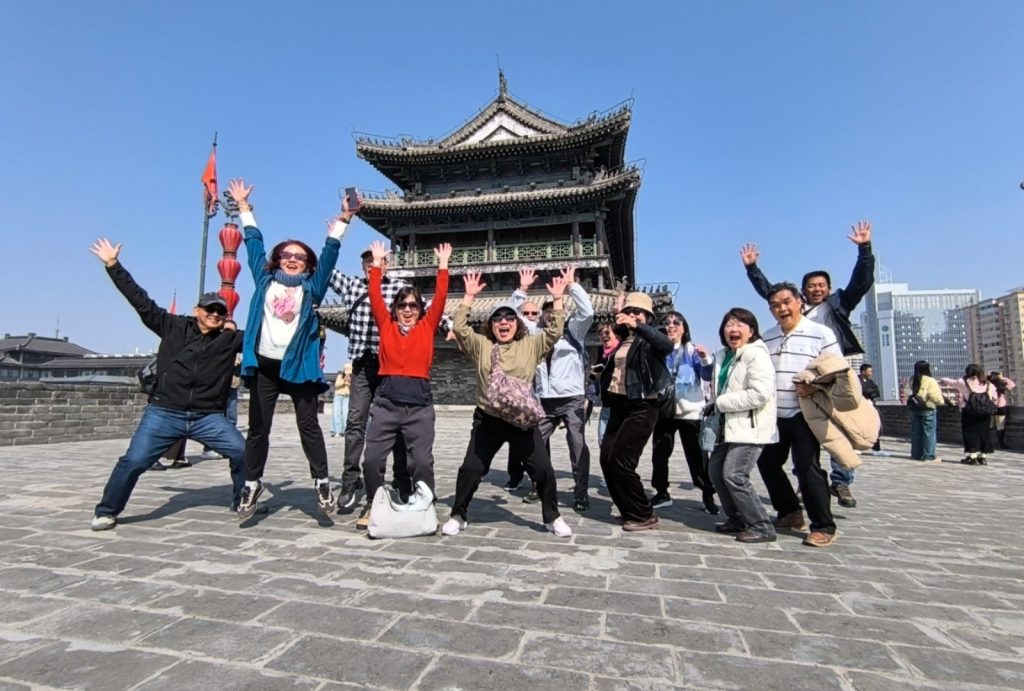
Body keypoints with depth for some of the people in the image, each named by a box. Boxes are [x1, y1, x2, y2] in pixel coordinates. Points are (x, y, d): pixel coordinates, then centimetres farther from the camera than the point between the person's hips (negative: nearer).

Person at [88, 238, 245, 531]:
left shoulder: (231, 339, 5)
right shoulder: (173, 326, 4)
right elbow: (140, 300, 4)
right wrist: (113, 265, 3)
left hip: (208, 417, 1)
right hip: (164, 413, 0)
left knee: (242, 452, -12)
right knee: (134, 460, -6)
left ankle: (243, 503, 9)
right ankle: (107, 511, 19)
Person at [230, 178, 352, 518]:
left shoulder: (312, 286, 8)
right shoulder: (264, 279, 12)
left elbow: (329, 252, 5)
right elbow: (254, 243, 18)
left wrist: (343, 219, 2)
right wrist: (244, 207, 24)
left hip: (299, 366, -2)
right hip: (264, 365, 2)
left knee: (308, 426, 2)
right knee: (258, 428, 9)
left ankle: (322, 482, 9)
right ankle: (252, 483, 22)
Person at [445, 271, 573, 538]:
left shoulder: (531, 345, 5)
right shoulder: (480, 345, 5)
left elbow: (554, 331, -2)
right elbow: (459, 328, -4)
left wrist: (557, 300, -7)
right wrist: (469, 296, -7)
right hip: (488, 419, 0)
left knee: (543, 468, 1)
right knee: (471, 468, 3)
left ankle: (552, 517, 22)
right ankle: (458, 516, 23)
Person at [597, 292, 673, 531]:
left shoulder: (649, 340, -4)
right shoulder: (623, 340, 17)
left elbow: (667, 345, -29)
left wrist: (637, 326, -39)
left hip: (641, 408, -8)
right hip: (619, 406, 8)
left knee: (620, 462, -11)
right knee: (607, 459, 6)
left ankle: (644, 515, 6)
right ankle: (630, 511, 21)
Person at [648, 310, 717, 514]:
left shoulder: (692, 350, -1)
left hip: (690, 411, -2)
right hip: (663, 410, 3)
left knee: (697, 455, 2)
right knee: (659, 453, 9)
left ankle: (708, 495, 15)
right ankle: (662, 492, 23)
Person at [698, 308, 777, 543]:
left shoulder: (756, 354, -14)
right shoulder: (724, 355, 13)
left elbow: (761, 393, -27)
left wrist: (722, 402, -19)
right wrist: (706, 360, 16)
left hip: (751, 426, -10)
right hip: (730, 424, 10)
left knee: (734, 475, -14)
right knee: (715, 470, 13)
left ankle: (762, 527, 1)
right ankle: (737, 520, 27)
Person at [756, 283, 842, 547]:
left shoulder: (821, 333, -5)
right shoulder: (768, 337, 11)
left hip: (805, 413, -6)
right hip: (774, 415, 6)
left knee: (807, 468, -7)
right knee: (768, 463, 11)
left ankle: (823, 527, 8)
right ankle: (790, 513, 29)